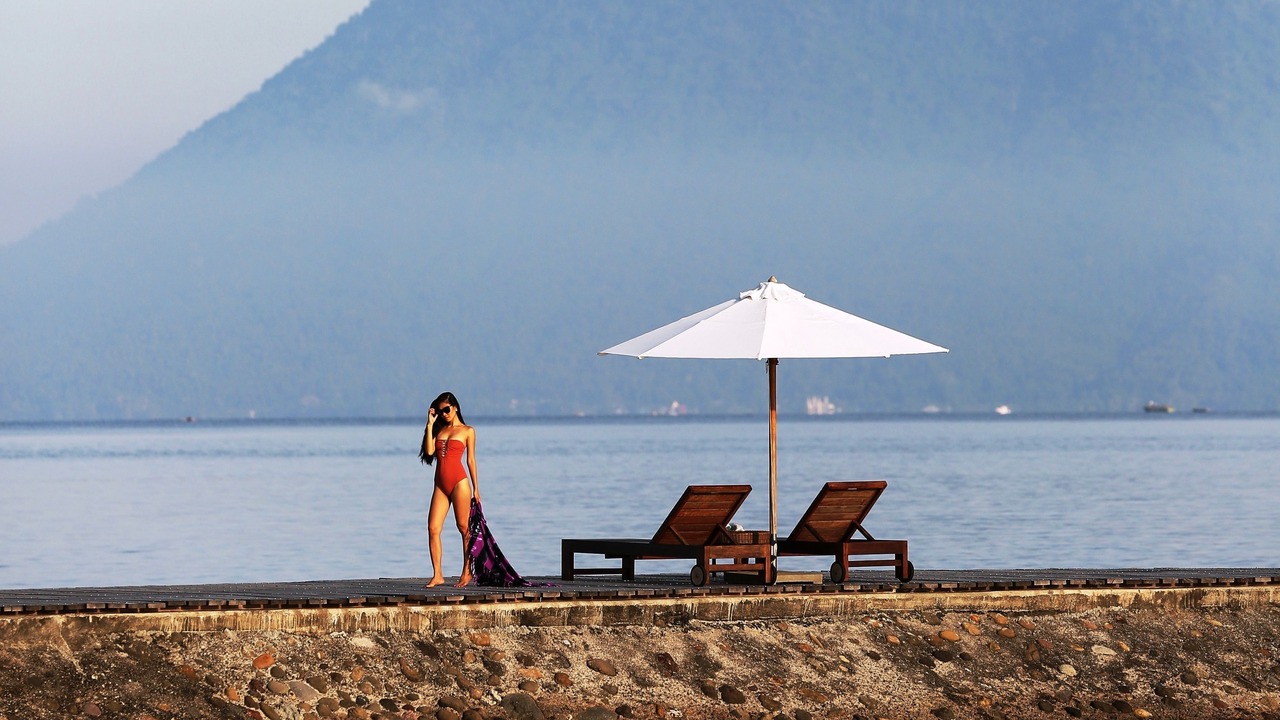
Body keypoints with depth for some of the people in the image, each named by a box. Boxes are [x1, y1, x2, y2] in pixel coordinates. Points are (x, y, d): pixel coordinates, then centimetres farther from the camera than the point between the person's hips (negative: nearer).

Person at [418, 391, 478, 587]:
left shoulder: (467, 431, 6)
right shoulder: (439, 430, 17)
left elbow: (471, 460, 5)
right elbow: (429, 451, 1)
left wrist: (475, 488, 3)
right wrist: (430, 425, 2)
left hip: (459, 482, -4)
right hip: (440, 484, 4)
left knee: (464, 527, 0)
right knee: (433, 528, -6)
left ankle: (467, 571, 9)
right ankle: (437, 575, -6)